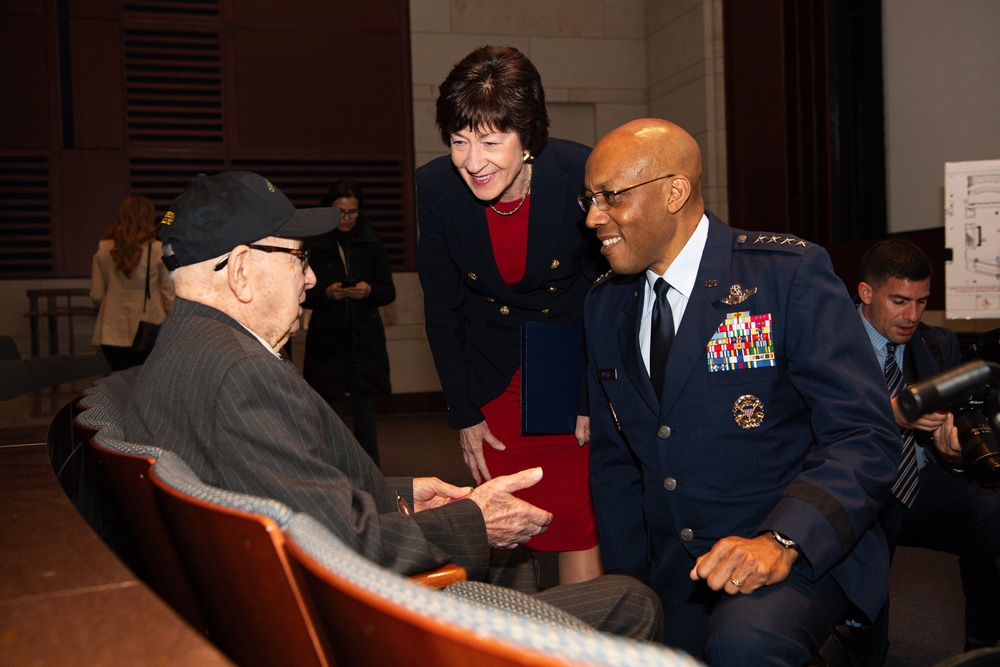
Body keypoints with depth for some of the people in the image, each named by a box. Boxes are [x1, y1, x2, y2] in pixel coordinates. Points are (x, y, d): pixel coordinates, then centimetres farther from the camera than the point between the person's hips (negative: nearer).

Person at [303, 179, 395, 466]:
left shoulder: (371, 244, 8)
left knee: (365, 412, 2)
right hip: (327, 338, -1)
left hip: (365, 340, 2)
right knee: (331, 413, -3)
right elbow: (302, 295, 3)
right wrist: (326, 294, -16)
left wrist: (369, 292, -13)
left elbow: (389, 292, 8)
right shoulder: (313, 245, 1)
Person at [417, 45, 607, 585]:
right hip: (493, 381, 2)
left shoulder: (581, 174, -20)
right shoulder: (435, 187, -14)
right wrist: (463, 415, -1)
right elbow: (441, 309, -2)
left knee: (577, 521, -3)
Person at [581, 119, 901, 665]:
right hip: (672, 577, 6)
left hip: (800, 553, -5)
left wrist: (781, 541, -28)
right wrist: (627, 576, 5)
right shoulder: (605, 304, 7)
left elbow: (865, 437, -15)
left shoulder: (791, 274, -11)